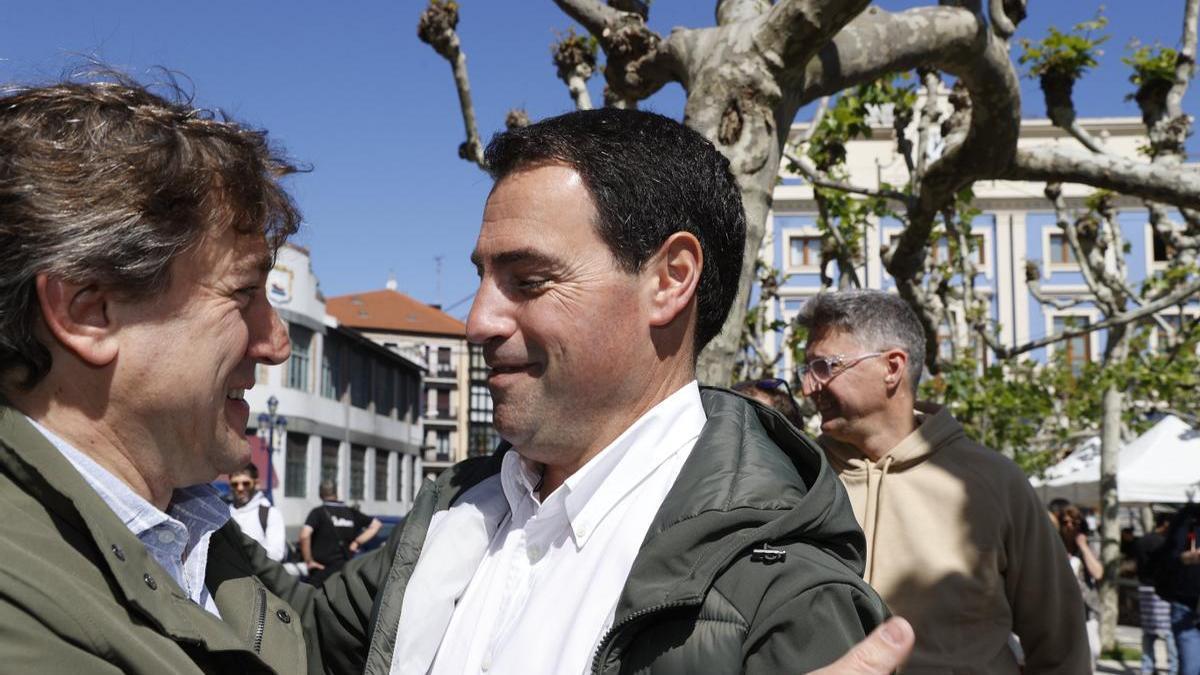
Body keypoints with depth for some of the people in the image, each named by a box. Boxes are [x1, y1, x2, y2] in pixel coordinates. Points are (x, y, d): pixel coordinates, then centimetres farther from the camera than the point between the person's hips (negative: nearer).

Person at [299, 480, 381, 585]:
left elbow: (304, 535, -21)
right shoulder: (351, 512, 9)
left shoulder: (318, 512, -5)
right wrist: (357, 543, 11)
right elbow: (377, 524, 15)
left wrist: (309, 561, -9)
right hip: (347, 568, 4)